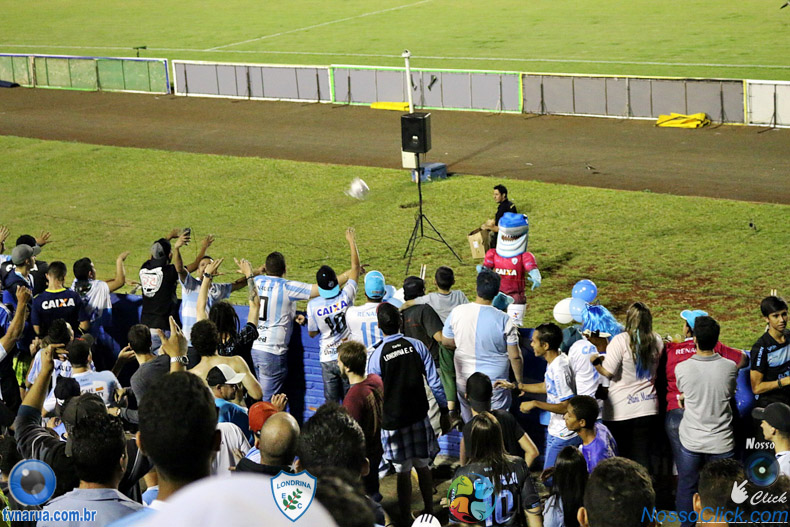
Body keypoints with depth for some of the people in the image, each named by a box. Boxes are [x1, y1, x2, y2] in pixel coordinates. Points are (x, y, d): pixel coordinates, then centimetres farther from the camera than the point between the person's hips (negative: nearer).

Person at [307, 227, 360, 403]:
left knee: (331, 403, 8)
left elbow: (312, 333, 2)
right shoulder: (346, 296, -13)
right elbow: (355, 267, 0)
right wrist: (351, 241, 9)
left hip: (328, 360, 0)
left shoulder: (313, 305, -12)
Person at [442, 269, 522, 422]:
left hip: (464, 381, 3)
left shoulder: (457, 312, -13)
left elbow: (446, 342, 1)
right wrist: (519, 381, 3)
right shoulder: (504, 320, -20)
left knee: (469, 424, 21)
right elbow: (515, 356, -13)